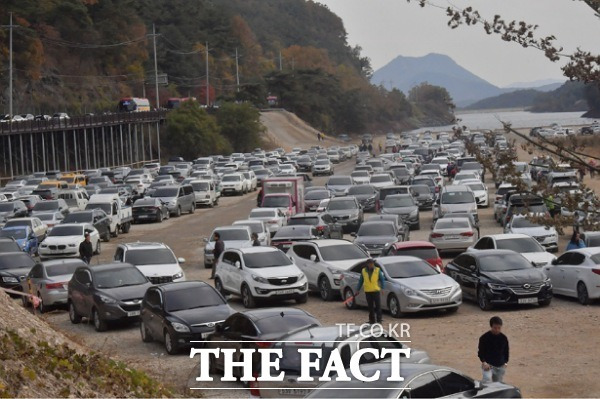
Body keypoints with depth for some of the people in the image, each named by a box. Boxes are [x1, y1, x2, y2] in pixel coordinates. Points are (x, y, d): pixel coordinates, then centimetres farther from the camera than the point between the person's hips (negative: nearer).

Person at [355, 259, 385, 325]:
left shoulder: (377, 270, 1)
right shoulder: (363, 271, 7)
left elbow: (382, 279, 2)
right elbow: (360, 281, 13)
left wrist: (382, 288, -9)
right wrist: (358, 289, 11)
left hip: (376, 291, -2)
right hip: (367, 291, 2)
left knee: (378, 306, -6)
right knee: (370, 307, 6)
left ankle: (379, 320, -3)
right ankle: (372, 320, 13)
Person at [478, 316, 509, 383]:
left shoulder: (504, 338, 3)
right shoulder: (484, 338, -8)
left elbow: (506, 351, 14)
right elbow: (481, 352, -4)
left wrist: (505, 362, 3)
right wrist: (484, 362, -16)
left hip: (500, 366, 4)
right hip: (488, 365, -4)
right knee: (487, 379, -27)